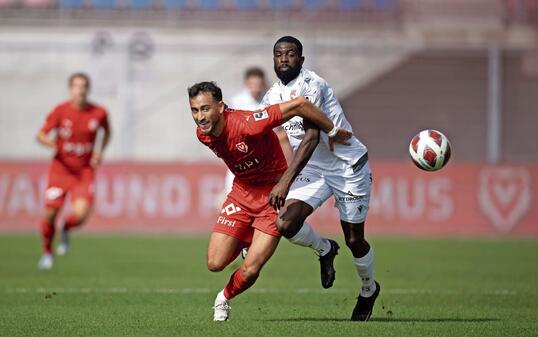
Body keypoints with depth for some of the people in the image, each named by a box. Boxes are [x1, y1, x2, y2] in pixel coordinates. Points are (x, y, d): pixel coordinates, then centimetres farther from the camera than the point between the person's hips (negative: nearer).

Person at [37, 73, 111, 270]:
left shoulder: (99, 113, -5)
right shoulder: (60, 111, -9)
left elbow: (107, 131, 16)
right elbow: (41, 135, -5)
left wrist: (100, 150, 0)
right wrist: (49, 142, -28)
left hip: (84, 171, 0)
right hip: (60, 169, 0)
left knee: (80, 214, -20)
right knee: (50, 214, -3)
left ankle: (66, 230, 18)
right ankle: (47, 252, 25)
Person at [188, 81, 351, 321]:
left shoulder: (247, 125, -32)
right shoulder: (203, 134, -10)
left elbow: (299, 104, -31)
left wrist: (333, 132, -18)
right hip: (243, 191, 5)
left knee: (250, 271, -11)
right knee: (215, 264, -4)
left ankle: (225, 298, 22)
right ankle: (244, 242, 28)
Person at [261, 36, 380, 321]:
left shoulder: (310, 85, -20)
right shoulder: (272, 97, 4)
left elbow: (311, 138, -29)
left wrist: (286, 182, -36)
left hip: (348, 166, -6)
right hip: (313, 170, 6)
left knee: (354, 240, 4)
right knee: (285, 224, -17)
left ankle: (369, 289, 34)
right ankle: (324, 249, 15)